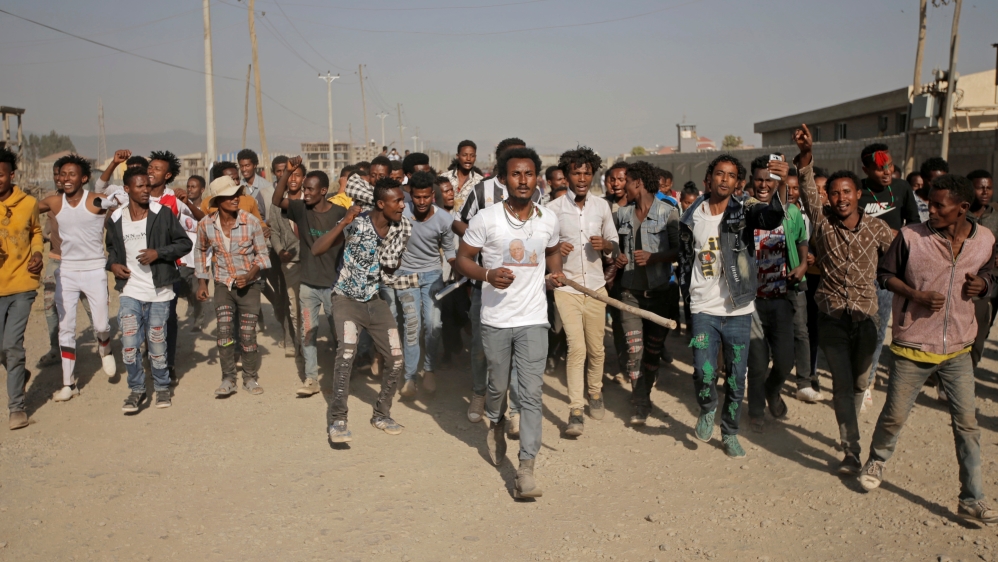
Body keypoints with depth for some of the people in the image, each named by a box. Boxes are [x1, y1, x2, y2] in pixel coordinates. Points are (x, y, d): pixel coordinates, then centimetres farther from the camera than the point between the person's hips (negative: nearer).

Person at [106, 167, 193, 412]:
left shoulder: (162, 214, -4)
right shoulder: (116, 219, 4)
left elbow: (185, 243, -2)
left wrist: (159, 253, -15)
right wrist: (112, 263, 2)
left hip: (158, 291, -2)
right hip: (129, 291, 2)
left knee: (156, 343, 5)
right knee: (129, 344, -6)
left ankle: (162, 387, 26)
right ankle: (136, 389, 14)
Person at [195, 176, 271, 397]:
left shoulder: (251, 222, -15)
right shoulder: (206, 224, -9)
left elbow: (262, 254, -4)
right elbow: (200, 251, 11)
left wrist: (250, 275, -18)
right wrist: (202, 282, 8)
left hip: (249, 285, -1)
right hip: (223, 285, 1)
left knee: (247, 334, 2)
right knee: (224, 331, -8)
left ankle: (250, 378, 19)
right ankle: (228, 379, 5)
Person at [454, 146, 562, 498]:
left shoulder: (549, 219, 2)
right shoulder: (486, 219, -8)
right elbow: (462, 259, -2)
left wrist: (557, 272, 2)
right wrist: (488, 275, -20)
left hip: (533, 320, 1)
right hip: (495, 320, -1)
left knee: (531, 393, -6)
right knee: (498, 386, 16)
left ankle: (526, 470, -2)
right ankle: (496, 425, 50)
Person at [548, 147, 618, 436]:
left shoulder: (602, 206, 5)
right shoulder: (554, 208, -5)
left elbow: (615, 246, 12)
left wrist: (606, 245, -11)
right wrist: (555, 249, -21)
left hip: (596, 287, 3)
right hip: (566, 286, -3)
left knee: (596, 348, 11)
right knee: (576, 347, -12)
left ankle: (594, 392, 37)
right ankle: (575, 410, -3)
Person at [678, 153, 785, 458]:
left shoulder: (744, 210, -3)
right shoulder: (692, 217, 4)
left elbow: (772, 218, -26)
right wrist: (686, 297, 9)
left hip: (739, 310, 0)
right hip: (704, 309, 0)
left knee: (736, 379, 8)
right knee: (703, 373, -11)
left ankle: (730, 433, 28)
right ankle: (707, 411, 21)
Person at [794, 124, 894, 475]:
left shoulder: (877, 228, -2)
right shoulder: (822, 222, -5)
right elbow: (808, 188, -19)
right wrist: (805, 154, -34)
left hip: (866, 317, 2)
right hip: (833, 319, -1)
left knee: (859, 384, 15)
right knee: (842, 385, -3)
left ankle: (847, 431, 40)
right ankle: (851, 452, 2)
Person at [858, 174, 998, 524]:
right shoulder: (911, 236, -12)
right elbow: (885, 274, -1)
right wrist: (917, 295, -17)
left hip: (957, 350, 2)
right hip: (913, 347, -2)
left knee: (967, 423, 5)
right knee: (894, 416, 9)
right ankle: (876, 463, 37)